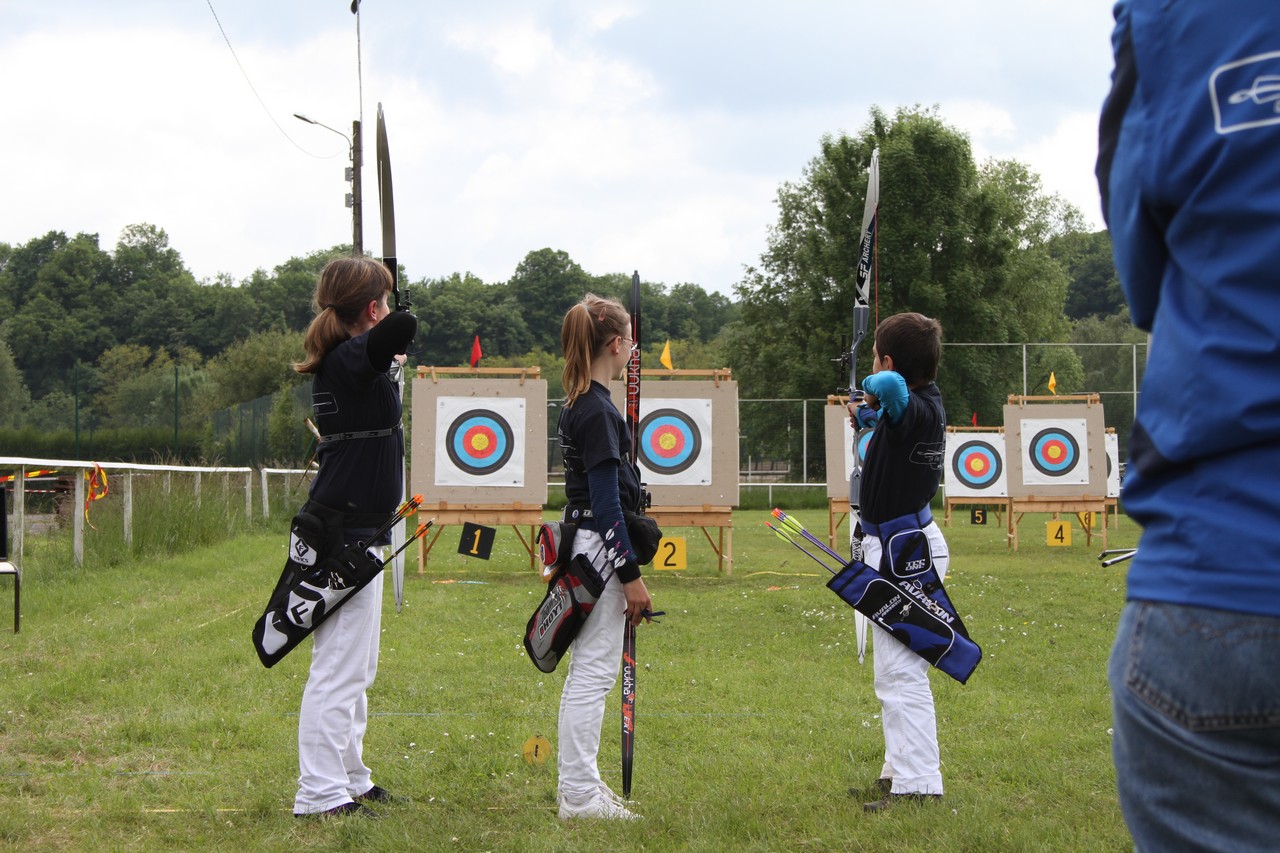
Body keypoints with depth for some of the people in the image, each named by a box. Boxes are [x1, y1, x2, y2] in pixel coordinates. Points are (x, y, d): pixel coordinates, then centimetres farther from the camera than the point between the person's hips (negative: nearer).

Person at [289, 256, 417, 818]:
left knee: (355, 668, 19)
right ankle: (320, 794, -3)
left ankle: (350, 779, 28)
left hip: (349, 532, 10)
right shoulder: (355, 359, -17)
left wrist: (387, 360, 43)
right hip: (344, 537, -10)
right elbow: (403, 326, -35)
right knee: (338, 669, -7)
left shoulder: (336, 363, 10)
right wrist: (389, 342, -15)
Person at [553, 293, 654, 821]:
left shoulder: (578, 405, 12)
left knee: (588, 673, 15)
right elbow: (606, 504, -20)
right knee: (593, 672, -5)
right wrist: (631, 575, -19)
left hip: (585, 546, 10)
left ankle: (579, 785, 23)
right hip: (600, 548, -10)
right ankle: (578, 794, -1)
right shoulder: (598, 412, -18)